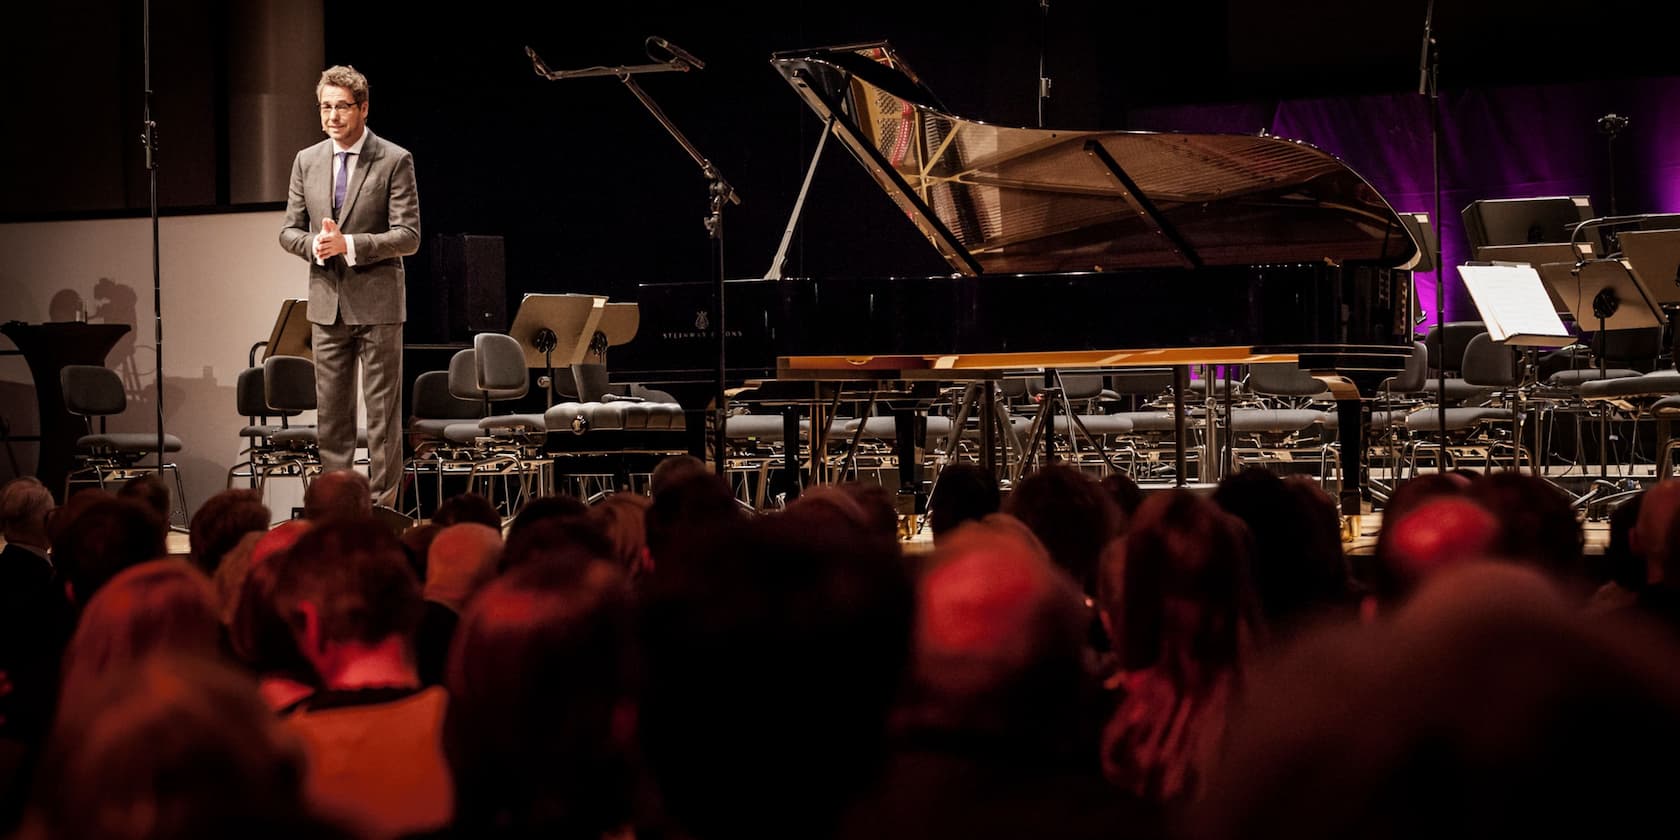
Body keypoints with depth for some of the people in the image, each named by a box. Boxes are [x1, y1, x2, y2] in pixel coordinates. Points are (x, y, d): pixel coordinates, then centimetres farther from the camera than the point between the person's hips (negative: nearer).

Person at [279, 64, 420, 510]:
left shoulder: (394, 161, -5)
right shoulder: (307, 161, 9)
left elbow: (408, 237, -10)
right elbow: (289, 231, 12)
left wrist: (348, 245, -20)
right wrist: (314, 244, -11)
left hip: (377, 302, -5)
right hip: (327, 303, 5)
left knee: (382, 410, -1)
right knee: (331, 410, 8)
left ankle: (382, 503, 2)